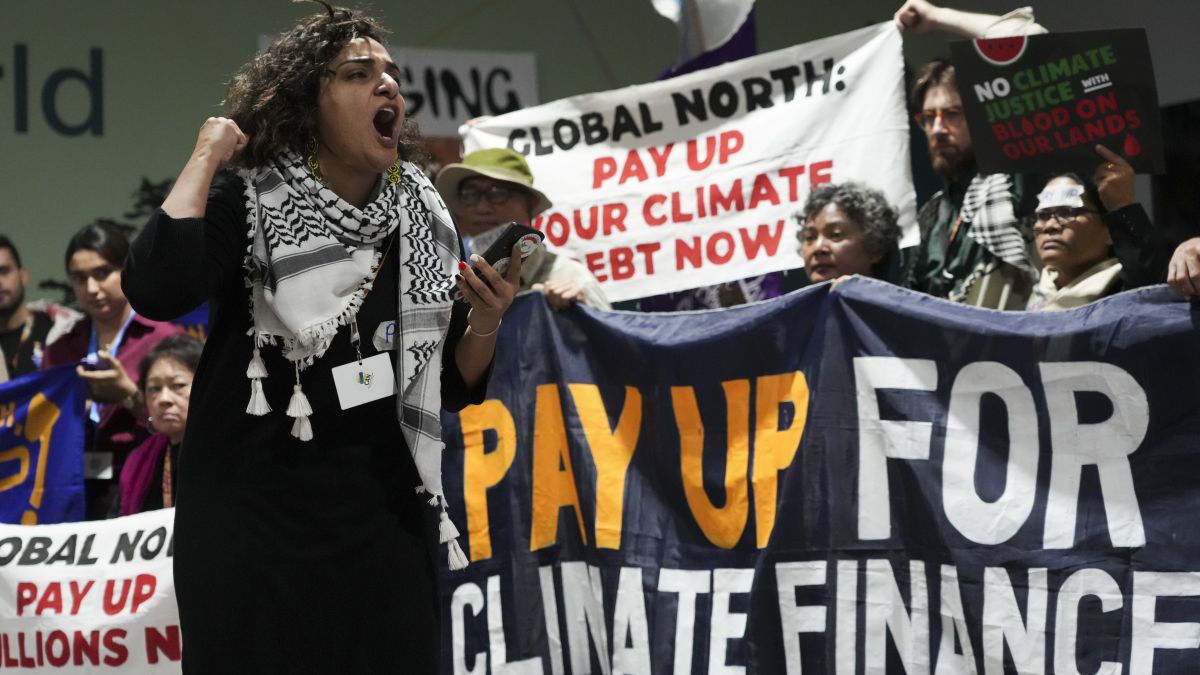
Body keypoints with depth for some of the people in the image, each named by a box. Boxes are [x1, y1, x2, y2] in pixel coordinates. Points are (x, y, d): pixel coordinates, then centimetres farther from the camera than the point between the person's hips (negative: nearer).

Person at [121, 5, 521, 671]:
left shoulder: (424, 222, 5)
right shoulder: (248, 204, -7)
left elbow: (454, 387, 12)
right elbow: (155, 290, -27)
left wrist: (485, 324, -9)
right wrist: (208, 154, -17)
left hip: (386, 520, 4)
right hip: (250, 519, -4)